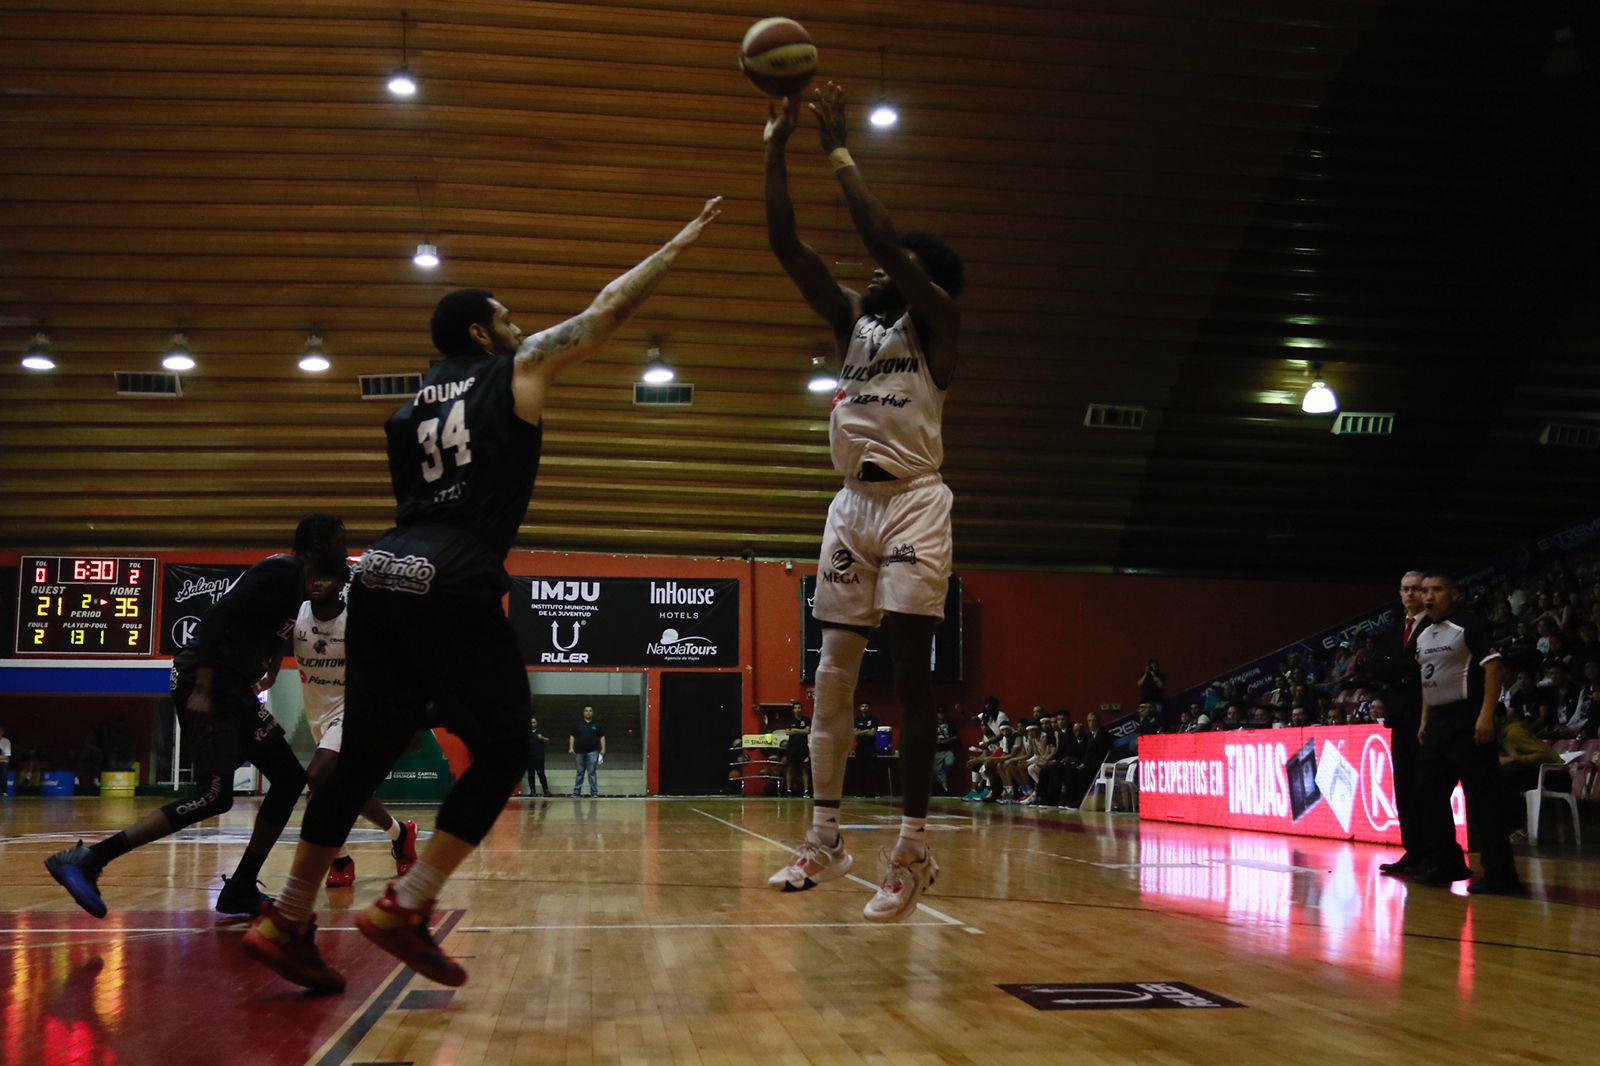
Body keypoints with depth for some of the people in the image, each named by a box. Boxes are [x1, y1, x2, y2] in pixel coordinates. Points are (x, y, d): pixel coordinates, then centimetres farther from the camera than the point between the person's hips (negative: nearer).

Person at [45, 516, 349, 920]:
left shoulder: (297, 583, 17)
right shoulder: (282, 570, -12)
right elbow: (218, 617, -22)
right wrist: (202, 689, -26)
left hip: (233, 689, 11)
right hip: (207, 683, -11)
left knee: (290, 777, 9)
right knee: (214, 796, -16)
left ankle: (240, 891, 12)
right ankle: (84, 860, -14)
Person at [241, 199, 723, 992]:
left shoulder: (418, 399, 25)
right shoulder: (520, 369, 10)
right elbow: (611, 307, 16)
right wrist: (679, 243, 26)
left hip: (381, 573, 7)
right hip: (452, 584, -7)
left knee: (365, 754, 13)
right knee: (502, 751, 5)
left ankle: (287, 920, 13)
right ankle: (406, 907, -3)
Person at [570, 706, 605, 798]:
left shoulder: (597, 725, 8)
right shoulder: (577, 724, 10)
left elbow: (602, 737, 8)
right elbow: (572, 736, 9)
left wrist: (603, 749, -2)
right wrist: (571, 748, -1)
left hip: (592, 752, -1)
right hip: (579, 752, 1)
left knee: (592, 773, -3)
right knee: (579, 773, 6)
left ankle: (594, 793, -1)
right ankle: (576, 792, 10)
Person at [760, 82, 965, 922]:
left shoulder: (936, 319, -1)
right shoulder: (853, 320, 16)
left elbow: (881, 235, -16)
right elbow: (786, 246, 8)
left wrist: (837, 148, -11)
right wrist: (777, 149, 1)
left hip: (914, 503, -6)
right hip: (852, 503, 6)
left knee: (910, 671, -8)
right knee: (833, 674, 5)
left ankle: (913, 850, -5)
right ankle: (825, 839, 13)